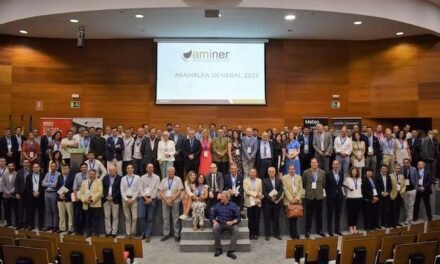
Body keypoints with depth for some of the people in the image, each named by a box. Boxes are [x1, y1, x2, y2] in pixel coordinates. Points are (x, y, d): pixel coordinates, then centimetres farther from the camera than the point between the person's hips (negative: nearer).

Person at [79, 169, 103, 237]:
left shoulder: (99, 182, 3)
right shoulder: (84, 182, 17)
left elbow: (99, 192, -9)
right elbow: (81, 193, 9)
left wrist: (92, 199, -17)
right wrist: (85, 200, -9)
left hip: (96, 205, -4)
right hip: (86, 205, 4)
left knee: (96, 220, -1)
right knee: (88, 220, 11)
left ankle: (96, 234, 5)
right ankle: (88, 234, 19)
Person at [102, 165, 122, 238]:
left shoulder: (119, 178, -4)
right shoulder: (105, 178, 9)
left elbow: (120, 189, -8)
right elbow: (103, 188, 6)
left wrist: (112, 197, -13)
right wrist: (106, 196, -8)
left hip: (115, 200, -3)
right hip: (106, 199, 3)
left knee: (115, 217, 1)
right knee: (107, 216, 6)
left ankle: (114, 232, 7)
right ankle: (108, 232, 14)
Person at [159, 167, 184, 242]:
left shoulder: (178, 179, 1)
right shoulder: (163, 180, 10)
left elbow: (179, 191, -6)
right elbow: (160, 192, 4)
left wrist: (171, 199, -13)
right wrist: (166, 200, -10)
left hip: (175, 201, -3)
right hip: (165, 201, 3)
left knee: (175, 219, 0)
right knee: (165, 218, 5)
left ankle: (177, 234, 8)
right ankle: (166, 234, 16)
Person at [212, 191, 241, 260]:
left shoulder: (233, 205, 2)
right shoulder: (217, 205, 9)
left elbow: (238, 218, 0)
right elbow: (212, 216, 12)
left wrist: (232, 222, -19)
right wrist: (214, 221, -9)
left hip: (230, 224, -1)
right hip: (220, 224, 1)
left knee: (236, 229, -33)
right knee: (215, 228, -32)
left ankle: (230, 251, -27)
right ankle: (218, 249, -18)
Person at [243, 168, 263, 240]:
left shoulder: (259, 181, 11)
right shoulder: (245, 181, 2)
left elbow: (260, 192, 8)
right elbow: (246, 191, -9)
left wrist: (258, 198, -7)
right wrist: (255, 194, -14)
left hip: (257, 202, 2)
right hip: (249, 202, -2)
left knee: (256, 219, 3)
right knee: (250, 219, 1)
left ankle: (256, 234, 12)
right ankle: (251, 234, 11)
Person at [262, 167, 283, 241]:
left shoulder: (279, 180, 7)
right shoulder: (265, 181, 1)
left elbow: (281, 191, -2)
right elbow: (264, 192, -6)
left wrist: (275, 197, -16)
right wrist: (271, 198, -17)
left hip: (277, 202, 2)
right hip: (267, 202, -2)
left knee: (276, 219, 8)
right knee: (267, 219, 3)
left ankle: (277, 234, 18)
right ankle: (267, 234, 11)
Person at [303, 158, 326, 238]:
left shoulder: (322, 172, 1)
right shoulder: (306, 172, -5)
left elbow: (324, 184, 8)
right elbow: (303, 184, 4)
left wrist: (320, 189, 4)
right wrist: (308, 189, 4)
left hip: (319, 196, 2)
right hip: (309, 196, -2)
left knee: (319, 214, 10)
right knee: (309, 214, 4)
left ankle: (319, 230, 22)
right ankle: (307, 231, 13)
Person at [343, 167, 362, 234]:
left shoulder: (359, 179, 8)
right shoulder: (347, 179, -5)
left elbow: (360, 188, 20)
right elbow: (344, 188, 3)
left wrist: (360, 193, 10)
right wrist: (347, 194, 1)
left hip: (358, 198, 4)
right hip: (350, 198, -4)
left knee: (356, 213, 6)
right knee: (350, 213, 0)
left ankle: (355, 227, 15)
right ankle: (351, 228, 6)